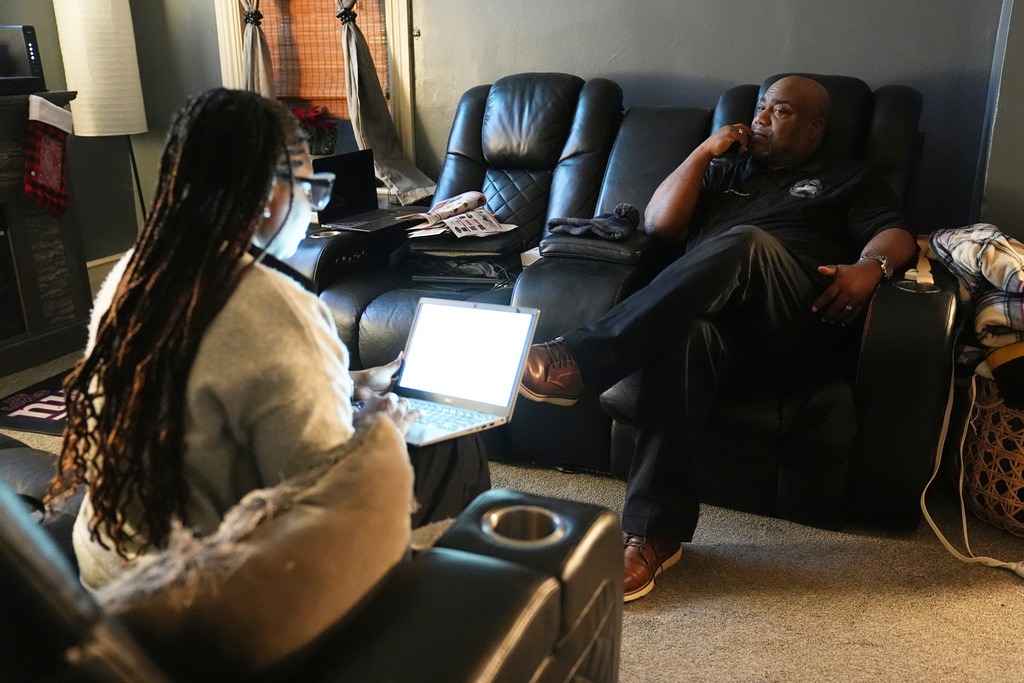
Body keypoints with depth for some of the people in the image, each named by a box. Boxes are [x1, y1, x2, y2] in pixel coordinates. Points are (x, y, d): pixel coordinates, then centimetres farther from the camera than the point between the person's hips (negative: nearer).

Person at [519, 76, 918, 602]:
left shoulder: (848, 180, 27)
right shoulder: (726, 173, 34)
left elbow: (897, 236, 10)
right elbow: (661, 223, 20)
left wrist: (870, 266, -12)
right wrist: (703, 152, 16)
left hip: (801, 331, -2)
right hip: (723, 323, 2)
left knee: (748, 244, -35)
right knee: (689, 336, -37)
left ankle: (579, 360, -41)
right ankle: (655, 533, -36)